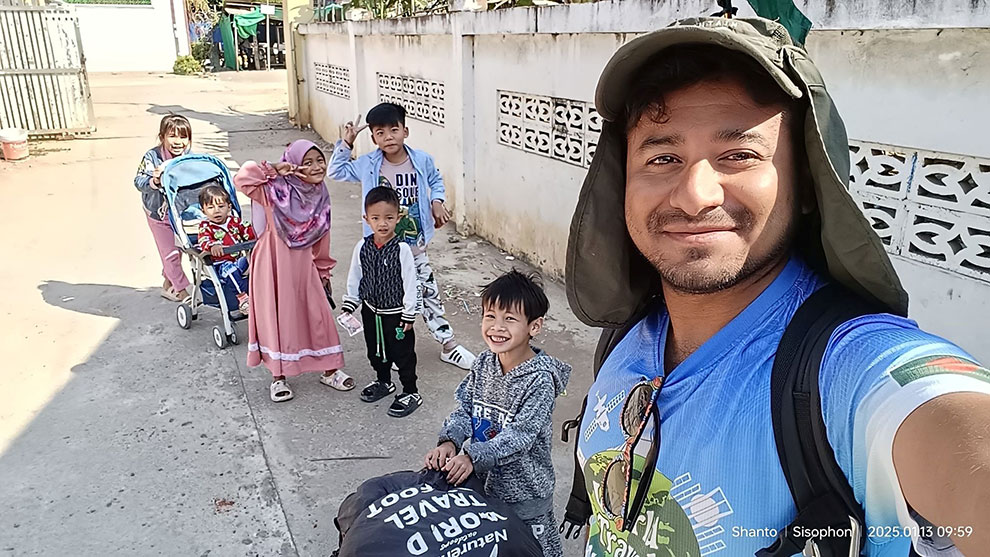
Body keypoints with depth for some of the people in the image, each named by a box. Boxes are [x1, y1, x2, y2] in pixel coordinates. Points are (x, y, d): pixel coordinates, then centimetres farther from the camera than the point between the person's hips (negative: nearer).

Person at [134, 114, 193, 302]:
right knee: (170, 253, 0)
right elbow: (139, 182, -22)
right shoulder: (152, 157, -19)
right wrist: (154, 181, -42)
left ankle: (168, 286, 36)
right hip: (159, 213, -4)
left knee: (177, 250, 16)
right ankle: (182, 289, 14)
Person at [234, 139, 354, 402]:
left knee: (318, 316, 9)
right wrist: (273, 169, -21)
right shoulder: (276, 190, -13)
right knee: (277, 318, 6)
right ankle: (278, 377, 24)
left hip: (303, 266, 4)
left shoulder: (321, 198, 2)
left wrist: (323, 270, 16)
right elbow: (241, 179, -25)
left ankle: (329, 371, 26)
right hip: (274, 265, -4)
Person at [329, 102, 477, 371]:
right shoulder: (368, 164, -8)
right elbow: (336, 172, 5)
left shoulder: (422, 161, -7)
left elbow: (435, 180, 14)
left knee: (429, 293, 10)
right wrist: (346, 143, -7)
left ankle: (449, 345, 23)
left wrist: (437, 202, -4)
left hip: (415, 244, 1)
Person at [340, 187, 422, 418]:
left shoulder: (402, 249, -18)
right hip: (371, 311, 5)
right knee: (375, 350, 21)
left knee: (403, 352, 6)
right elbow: (354, 278, 7)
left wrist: (409, 314, -13)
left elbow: (410, 283, -14)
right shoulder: (362, 247, -4)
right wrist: (349, 305, 7)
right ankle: (383, 382, 43)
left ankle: (410, 392, 21)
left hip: (396, 313, -5)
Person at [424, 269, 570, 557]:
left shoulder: (539, 379, -24)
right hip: (482, 481, 6)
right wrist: (449, 441, -20)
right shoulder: (484, 364, -4)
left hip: (525, 492, -6)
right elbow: (464, 407, -1)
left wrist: (473, 457, -36)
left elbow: (521, 435, -28)